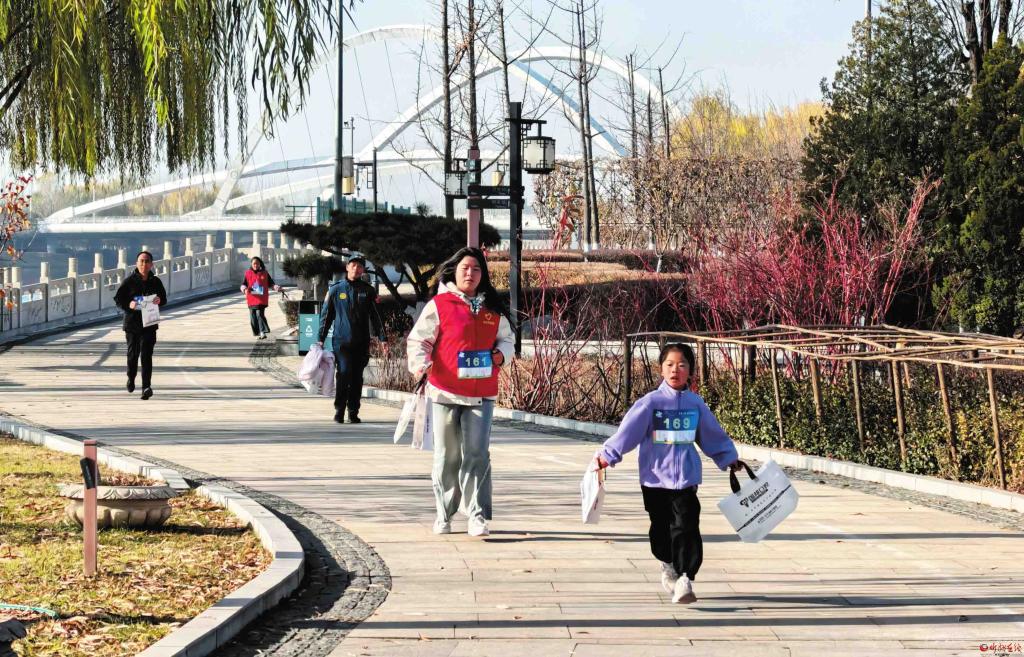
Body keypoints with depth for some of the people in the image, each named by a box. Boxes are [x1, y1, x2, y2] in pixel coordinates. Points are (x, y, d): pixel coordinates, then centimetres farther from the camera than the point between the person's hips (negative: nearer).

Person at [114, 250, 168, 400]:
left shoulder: (155, 282, 3)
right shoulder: (129, 281, -3)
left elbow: (164, 299, 13)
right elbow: (118, 299, -1)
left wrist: (159, 301, -11)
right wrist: (129, 305, -20)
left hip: (149, 324, 0)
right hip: (132, 323, 0)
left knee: (146, 354, -10)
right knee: (133, 353, 10)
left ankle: (147, 386, -13)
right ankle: (131, 378, 38)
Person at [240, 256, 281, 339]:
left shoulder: (265, 273, 7)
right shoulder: (248, 273, 8)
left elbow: (271, 284, 12)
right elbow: (243, 284, 7)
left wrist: (276, 287, -7)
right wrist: (245, 289, -16)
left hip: (262, 299, -2)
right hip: (251, 299, 2)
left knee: (260, 314, -19)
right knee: (253, 317, 4)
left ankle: (263, 332, -24)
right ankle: (257, 334, 16)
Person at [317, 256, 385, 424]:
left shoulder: (368, 291, 8)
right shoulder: (336, 289, 4)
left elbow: (375, 316, 11)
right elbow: (326, 315, 9)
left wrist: (382, 338, 2)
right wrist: (321, 339, 4)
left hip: (361, 342, 2)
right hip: (341, 341, -2)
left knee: (357, 378, 4)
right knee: (344, 373, -14)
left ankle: (353, 412, 12)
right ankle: (339, 410, -3)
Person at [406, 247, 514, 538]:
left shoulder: (493, 309, 11)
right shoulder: (439, 305, -1)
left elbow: (506, 339, 22)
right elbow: (418, 340, -3)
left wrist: (501, 354, 0)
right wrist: (420, 365, -22)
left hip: (481, 395, 2)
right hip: (445, 393, -2)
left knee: (477, 454, -5)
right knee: (447, 456, 6)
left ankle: (478, 516, -3)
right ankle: (444, 514, 18)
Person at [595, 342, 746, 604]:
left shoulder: (696, 404, 5)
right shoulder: (650, 402, -4)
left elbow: (714, 434, 18)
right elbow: (628, 431, -7)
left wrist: (729, 458, 28)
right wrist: (607, 455, -14)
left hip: (686, 479, 1)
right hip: (655, 478, 0)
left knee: (686, 528, -13)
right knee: (661, 529, 11)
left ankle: (685, 579, -15)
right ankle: (668, 565, 36)